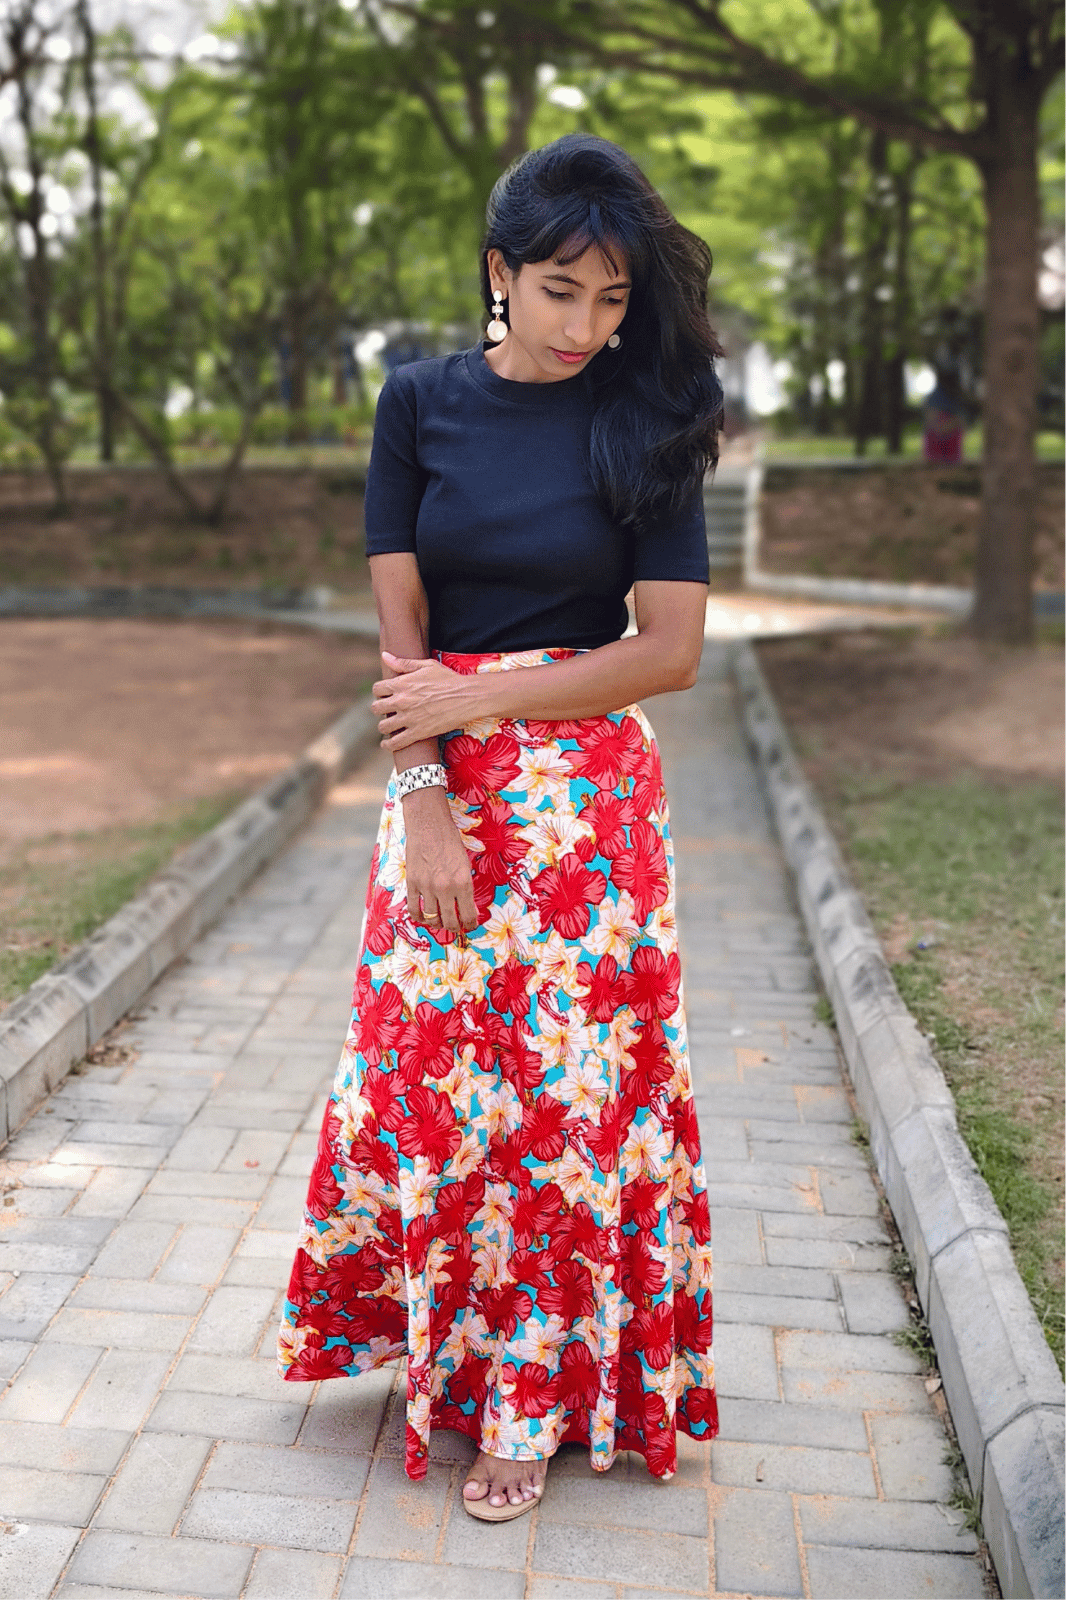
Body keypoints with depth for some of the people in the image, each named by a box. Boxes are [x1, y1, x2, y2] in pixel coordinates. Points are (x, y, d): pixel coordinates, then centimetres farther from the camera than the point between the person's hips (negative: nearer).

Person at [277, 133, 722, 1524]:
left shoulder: (644, 421, -1)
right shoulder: (422, 403, 3)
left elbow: (673, 649, -8)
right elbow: (401, 629, -2)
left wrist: (478, 699, -13)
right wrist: (424, 801, -12)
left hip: (591, 793, -1)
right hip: (442, 787, 2)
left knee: (569, 1081, 4)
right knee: (425, 1067, 6)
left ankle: (537, 1395, 23)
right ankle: (441, 1343, 32)